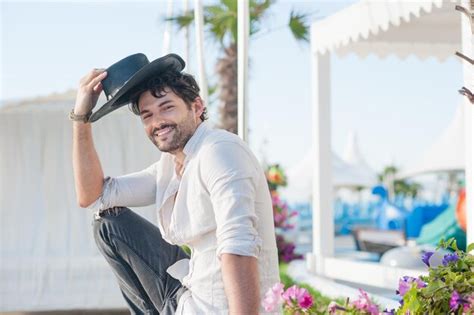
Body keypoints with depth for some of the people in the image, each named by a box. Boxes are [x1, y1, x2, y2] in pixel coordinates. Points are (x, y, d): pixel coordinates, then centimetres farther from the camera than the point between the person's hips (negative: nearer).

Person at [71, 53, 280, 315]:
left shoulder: (219, 151, -17)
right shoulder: (169, 167, 10)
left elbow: (239, 247, -30)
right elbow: (92, 196, 13)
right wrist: (81, 117, 6)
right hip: (190, 291, 9)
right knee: (108, 221, 14)